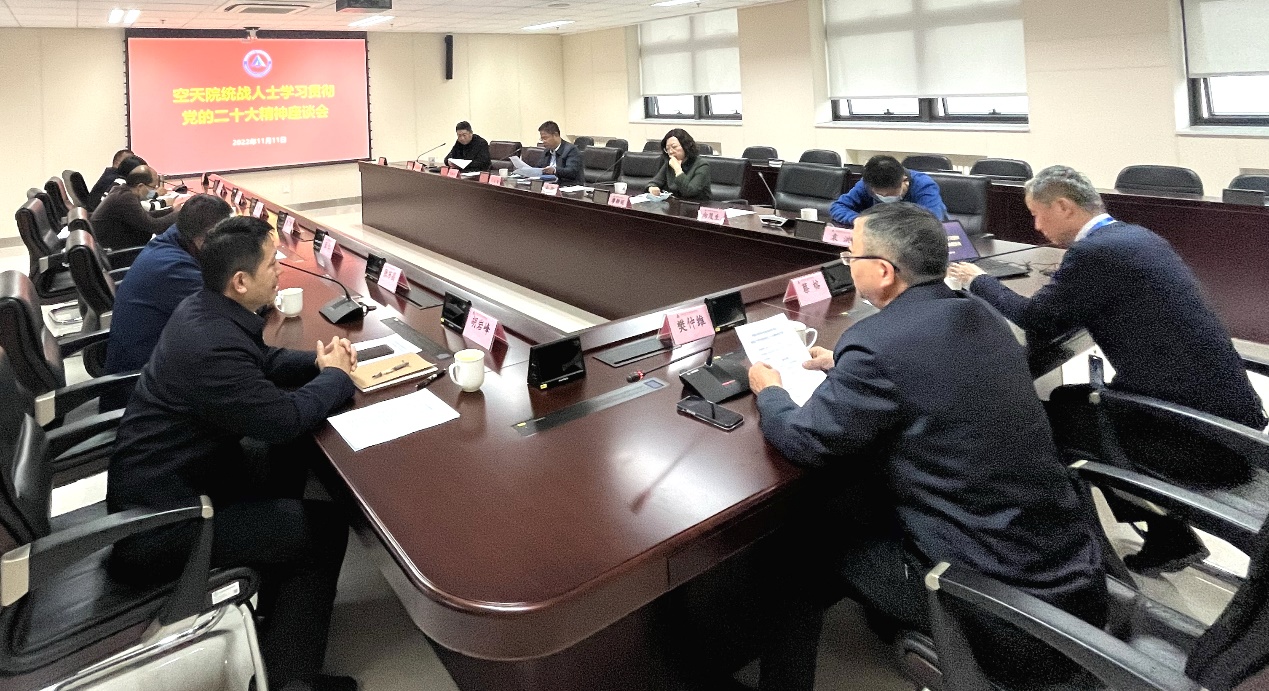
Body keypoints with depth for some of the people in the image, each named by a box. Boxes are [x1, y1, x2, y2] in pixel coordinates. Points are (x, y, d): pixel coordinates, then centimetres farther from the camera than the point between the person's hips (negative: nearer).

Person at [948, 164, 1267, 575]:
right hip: (1227, 408, 9)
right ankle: (1168, 539, 25)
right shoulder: (1134, 236, 11)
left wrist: (978, 280, 5)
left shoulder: (1095, 252, -18)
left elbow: (1037, 319, -8)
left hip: (1201, 433, -9)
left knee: (1058, 410, 4)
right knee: (1077, 400, 20)